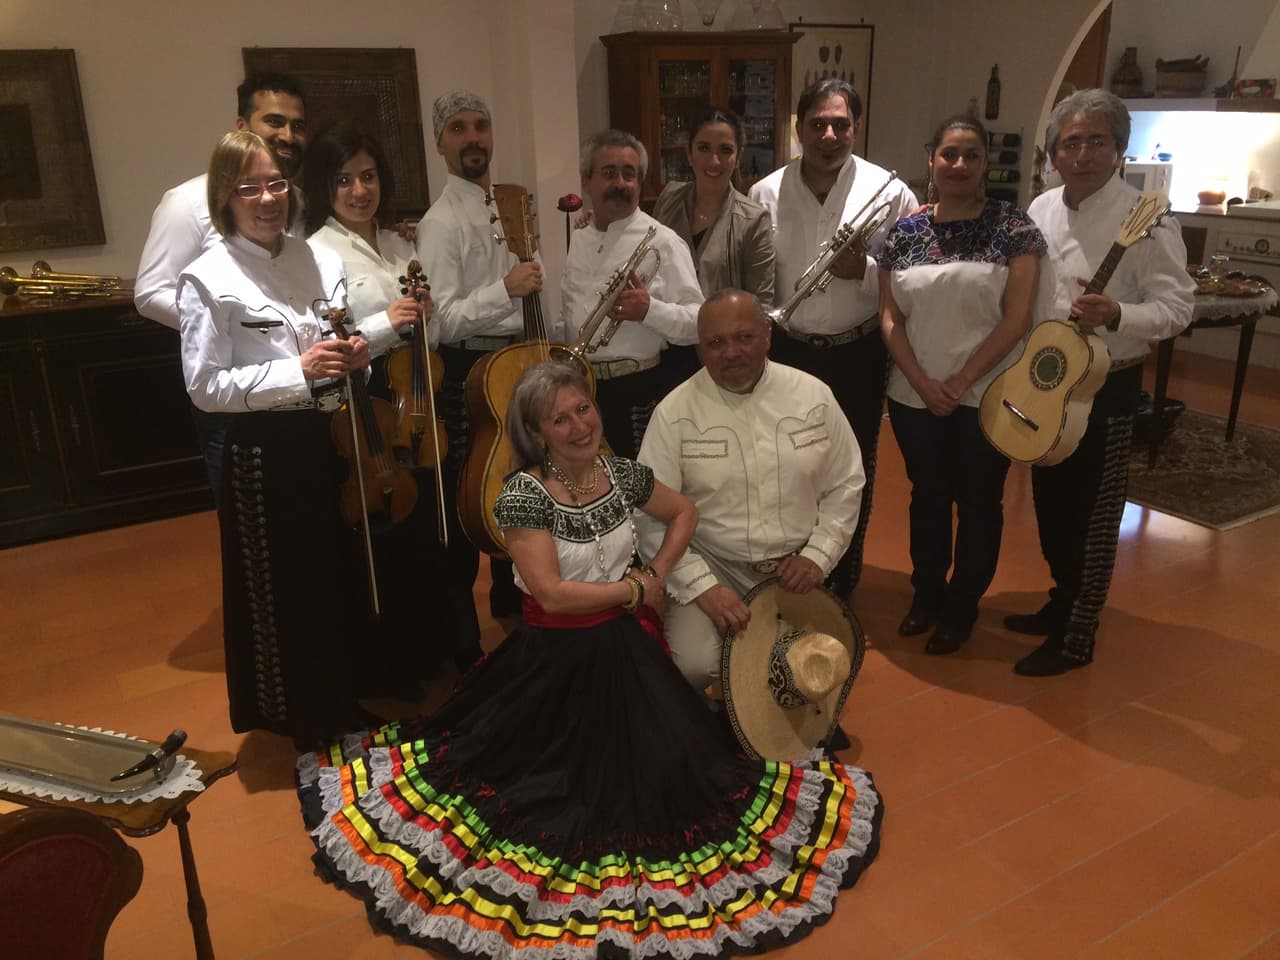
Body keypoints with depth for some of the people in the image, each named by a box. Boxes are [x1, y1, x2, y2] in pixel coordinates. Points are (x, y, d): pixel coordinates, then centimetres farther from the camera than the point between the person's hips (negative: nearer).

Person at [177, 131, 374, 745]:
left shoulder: (322, 261, 6)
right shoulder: (208, 279, -11)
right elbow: (205, 387, -15)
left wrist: (353, 359, -8)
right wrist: (299, 371, -23)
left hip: (334, 438, 5)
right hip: (266, 453, -5)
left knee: (344, 573, 17)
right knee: (284, 586, 9)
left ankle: (345, 699, 40)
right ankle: (298, 715, 31)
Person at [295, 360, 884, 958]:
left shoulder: (623, 474, -4)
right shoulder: (523, 493, -20)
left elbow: (684, 514, 14)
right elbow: (551, 593, -25)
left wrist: (657, 572, -1)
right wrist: (636, 588, -14)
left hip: (623, 647, 5)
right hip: (554, 658, -4)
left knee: (667, 768, 2)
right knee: (566, 789, 4)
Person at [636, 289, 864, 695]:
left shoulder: (813, 395, -2)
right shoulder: (675, 412, -10)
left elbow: (845, 485, 7)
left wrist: (818, 555, -6)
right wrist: (702, 585, -19)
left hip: (795, 567, 3)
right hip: (711, 565, -2)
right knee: (693, 665, -25)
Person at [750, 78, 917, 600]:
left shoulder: (889, 193, -7)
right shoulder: (766, 194, -2)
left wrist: (864, 271, -20)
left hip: (857, 355, -1)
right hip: (787, 353, 1)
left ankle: (842, 587, 33)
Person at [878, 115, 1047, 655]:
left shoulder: (1012, 226, -6)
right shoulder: (905, 231, 2)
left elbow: (1017, 317, -10)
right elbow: (889, 316, 1)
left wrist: (961, 381, -15)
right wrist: (922, 383, -10)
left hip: (987, 396, -2)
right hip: (914, 396, 3)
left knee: (978, 502, 10)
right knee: (928, 496, 16)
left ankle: (962, 607, 27)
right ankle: (927, 594, 34)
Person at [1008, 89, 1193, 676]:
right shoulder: (1041, 210, 4)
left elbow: (1177, 306, -16)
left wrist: (1117, 315, -34)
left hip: (1105, 389, -6)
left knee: (1092, 517, 4)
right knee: (1050, 504, 18)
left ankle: (1075, 640, 18)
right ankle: (1062, 603, 39)